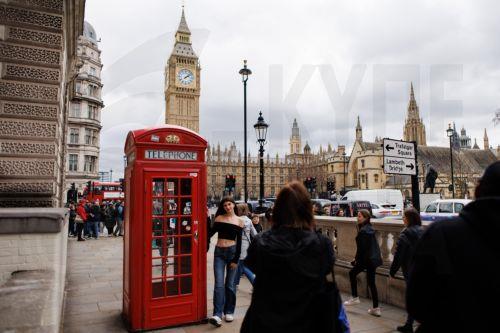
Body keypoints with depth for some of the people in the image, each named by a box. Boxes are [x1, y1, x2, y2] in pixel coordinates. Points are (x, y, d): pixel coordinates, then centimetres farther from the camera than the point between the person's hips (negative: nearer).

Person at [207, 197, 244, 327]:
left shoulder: (239, 221, 2)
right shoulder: (219, 218, 4)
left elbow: (239, 242, 0)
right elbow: (210, 233, 4)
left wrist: (236, 260, -4)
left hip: (232, 252, 0)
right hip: (219, 252, 0)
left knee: (230, 284, 8)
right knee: (219, 284, -7)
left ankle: (229, 311, 22)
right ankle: (217, 315, -8)